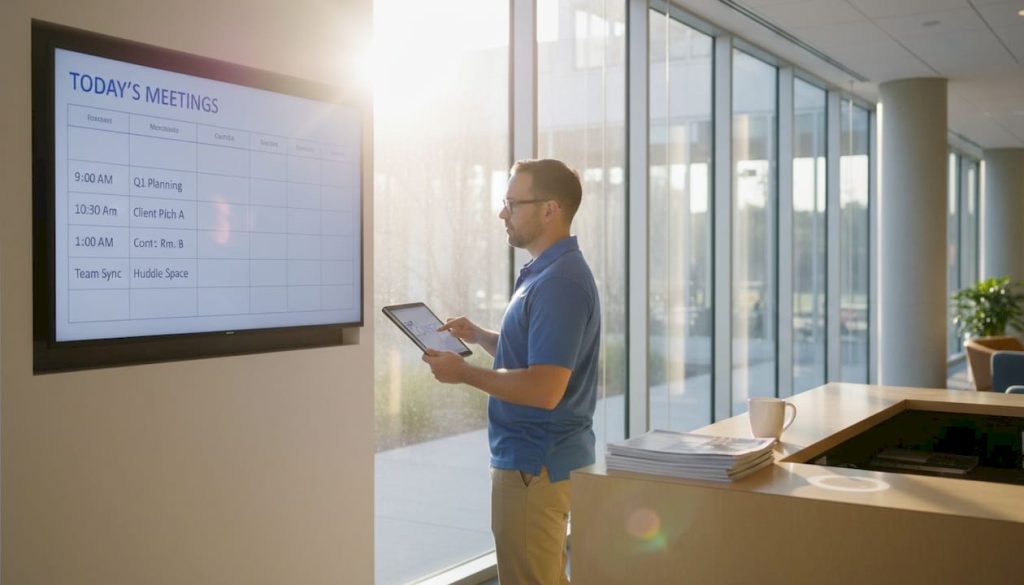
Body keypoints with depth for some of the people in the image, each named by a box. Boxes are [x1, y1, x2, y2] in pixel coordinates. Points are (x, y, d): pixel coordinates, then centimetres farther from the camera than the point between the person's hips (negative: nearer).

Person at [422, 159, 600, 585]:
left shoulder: (559, 283, -21)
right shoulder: (545, 272, 12)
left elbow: (544, 390, -27)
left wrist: (464, 373, -17)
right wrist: (479, 337, 8)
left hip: (535, 464, -10)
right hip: (539, 457, 10)